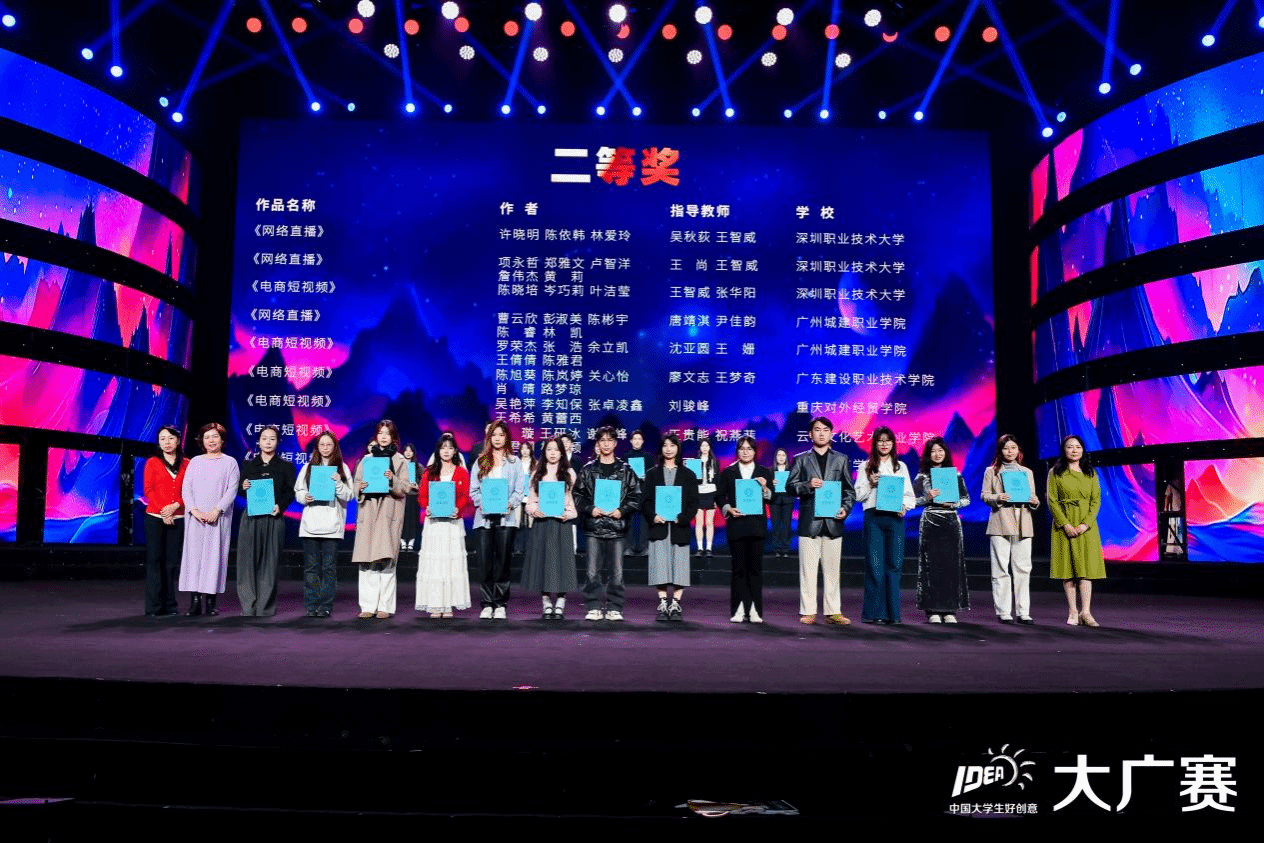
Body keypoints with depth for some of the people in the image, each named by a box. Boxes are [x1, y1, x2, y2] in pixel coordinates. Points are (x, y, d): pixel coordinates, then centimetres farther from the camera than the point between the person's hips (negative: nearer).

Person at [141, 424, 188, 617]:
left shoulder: (186, 464, 9)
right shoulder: (152, 462, 6)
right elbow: (148, 489, 0)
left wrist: (175, 506, -11)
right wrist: (162, 510, -10)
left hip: (177, 518, 1)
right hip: (155, 517, -1)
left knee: (172, 560, 3)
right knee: (154, 559, -2)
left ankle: (169, 604, 9)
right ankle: (154, 606, 1)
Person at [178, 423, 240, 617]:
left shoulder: (230, 462, 6)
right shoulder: (195, 462, 13)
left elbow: (232, 489, -2)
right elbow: (186, 488, 6)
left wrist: (217, 510, -14)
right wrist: (194, 510, -8)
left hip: (219, 517, -2)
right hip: (195, 517, 2)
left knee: (215, 554, -4)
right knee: (194, 554, -2)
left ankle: (211, 601, -1)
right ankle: (195, 601, -1)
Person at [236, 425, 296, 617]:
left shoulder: (285, 466, 10)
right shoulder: (248, 464, 13)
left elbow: (291, 492, 5)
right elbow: (240, 492, 14)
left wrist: (280, 506, -11)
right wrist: (243, 488, -8)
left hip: (273, 518, -1)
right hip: (251, 517, 1)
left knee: (269, 562, -2)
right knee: (248, 561, -3)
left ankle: (265, 608, 3)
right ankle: (248, 607, 2)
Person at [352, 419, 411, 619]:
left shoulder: (399, 460, 9)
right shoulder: (366, 459, 16)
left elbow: (405, 488, 3)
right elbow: (356, 485, 16)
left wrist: (393, 480, -16)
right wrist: (360, 488, -6)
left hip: (390, 513, -2)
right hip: (368, 512, 3)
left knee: (387, 559, -8)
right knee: (366, 561, -2)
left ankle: (385, 606, -3)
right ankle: (368, 606, 3)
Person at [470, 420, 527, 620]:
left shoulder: (514, 462, 11)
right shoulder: (480, 462, 14)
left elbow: (520, 489, 5)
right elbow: (473, 489, 10)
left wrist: (510, 504, -13)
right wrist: (481, 504, -9)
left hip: (506, 517, -1)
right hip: (483, 517, 1)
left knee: (503, 562, 0)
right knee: (485, 562, -2)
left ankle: (500, 605, 6)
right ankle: (487, 604, 4)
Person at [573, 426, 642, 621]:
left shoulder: (625, 470, 8)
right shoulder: (588, 470, 9)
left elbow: (636, 497, 6)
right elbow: (578, 496, 7)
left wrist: (622, 511, -8)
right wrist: (590, 509, -8)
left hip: (617, 526, 0)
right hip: (594, 526, 0)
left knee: (616, 571, 1)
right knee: (593, 571, -1)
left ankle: (614, 608, 9)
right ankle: (594, 607, 7)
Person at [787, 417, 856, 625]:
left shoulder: (841, 459, 14)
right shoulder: (801, 459, 10)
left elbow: (850, 490, 13)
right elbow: (790, 486, 3)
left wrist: (846, 508, -4)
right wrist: (808, 485, -14)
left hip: (833, 521, 1)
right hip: (809, 522, -1)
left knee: (833, 569, 5)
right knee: (808, 569, 0)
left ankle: (833, 612, 11)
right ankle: (808, 612, 6)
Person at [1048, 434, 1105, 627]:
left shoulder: (1091, 474, 10)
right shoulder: (1055, 473, 3)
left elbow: (1096, 500, 5)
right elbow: (1052, 501, -2)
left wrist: (1086, 524, -10)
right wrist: (1066, 525, -13)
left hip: (1087, 526, 2)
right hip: (1064, 525, -1)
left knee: (1086, 567, -5)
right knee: (1068, 569, -1)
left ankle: (1086, 612, -5)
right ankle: (1072, 612, 5)